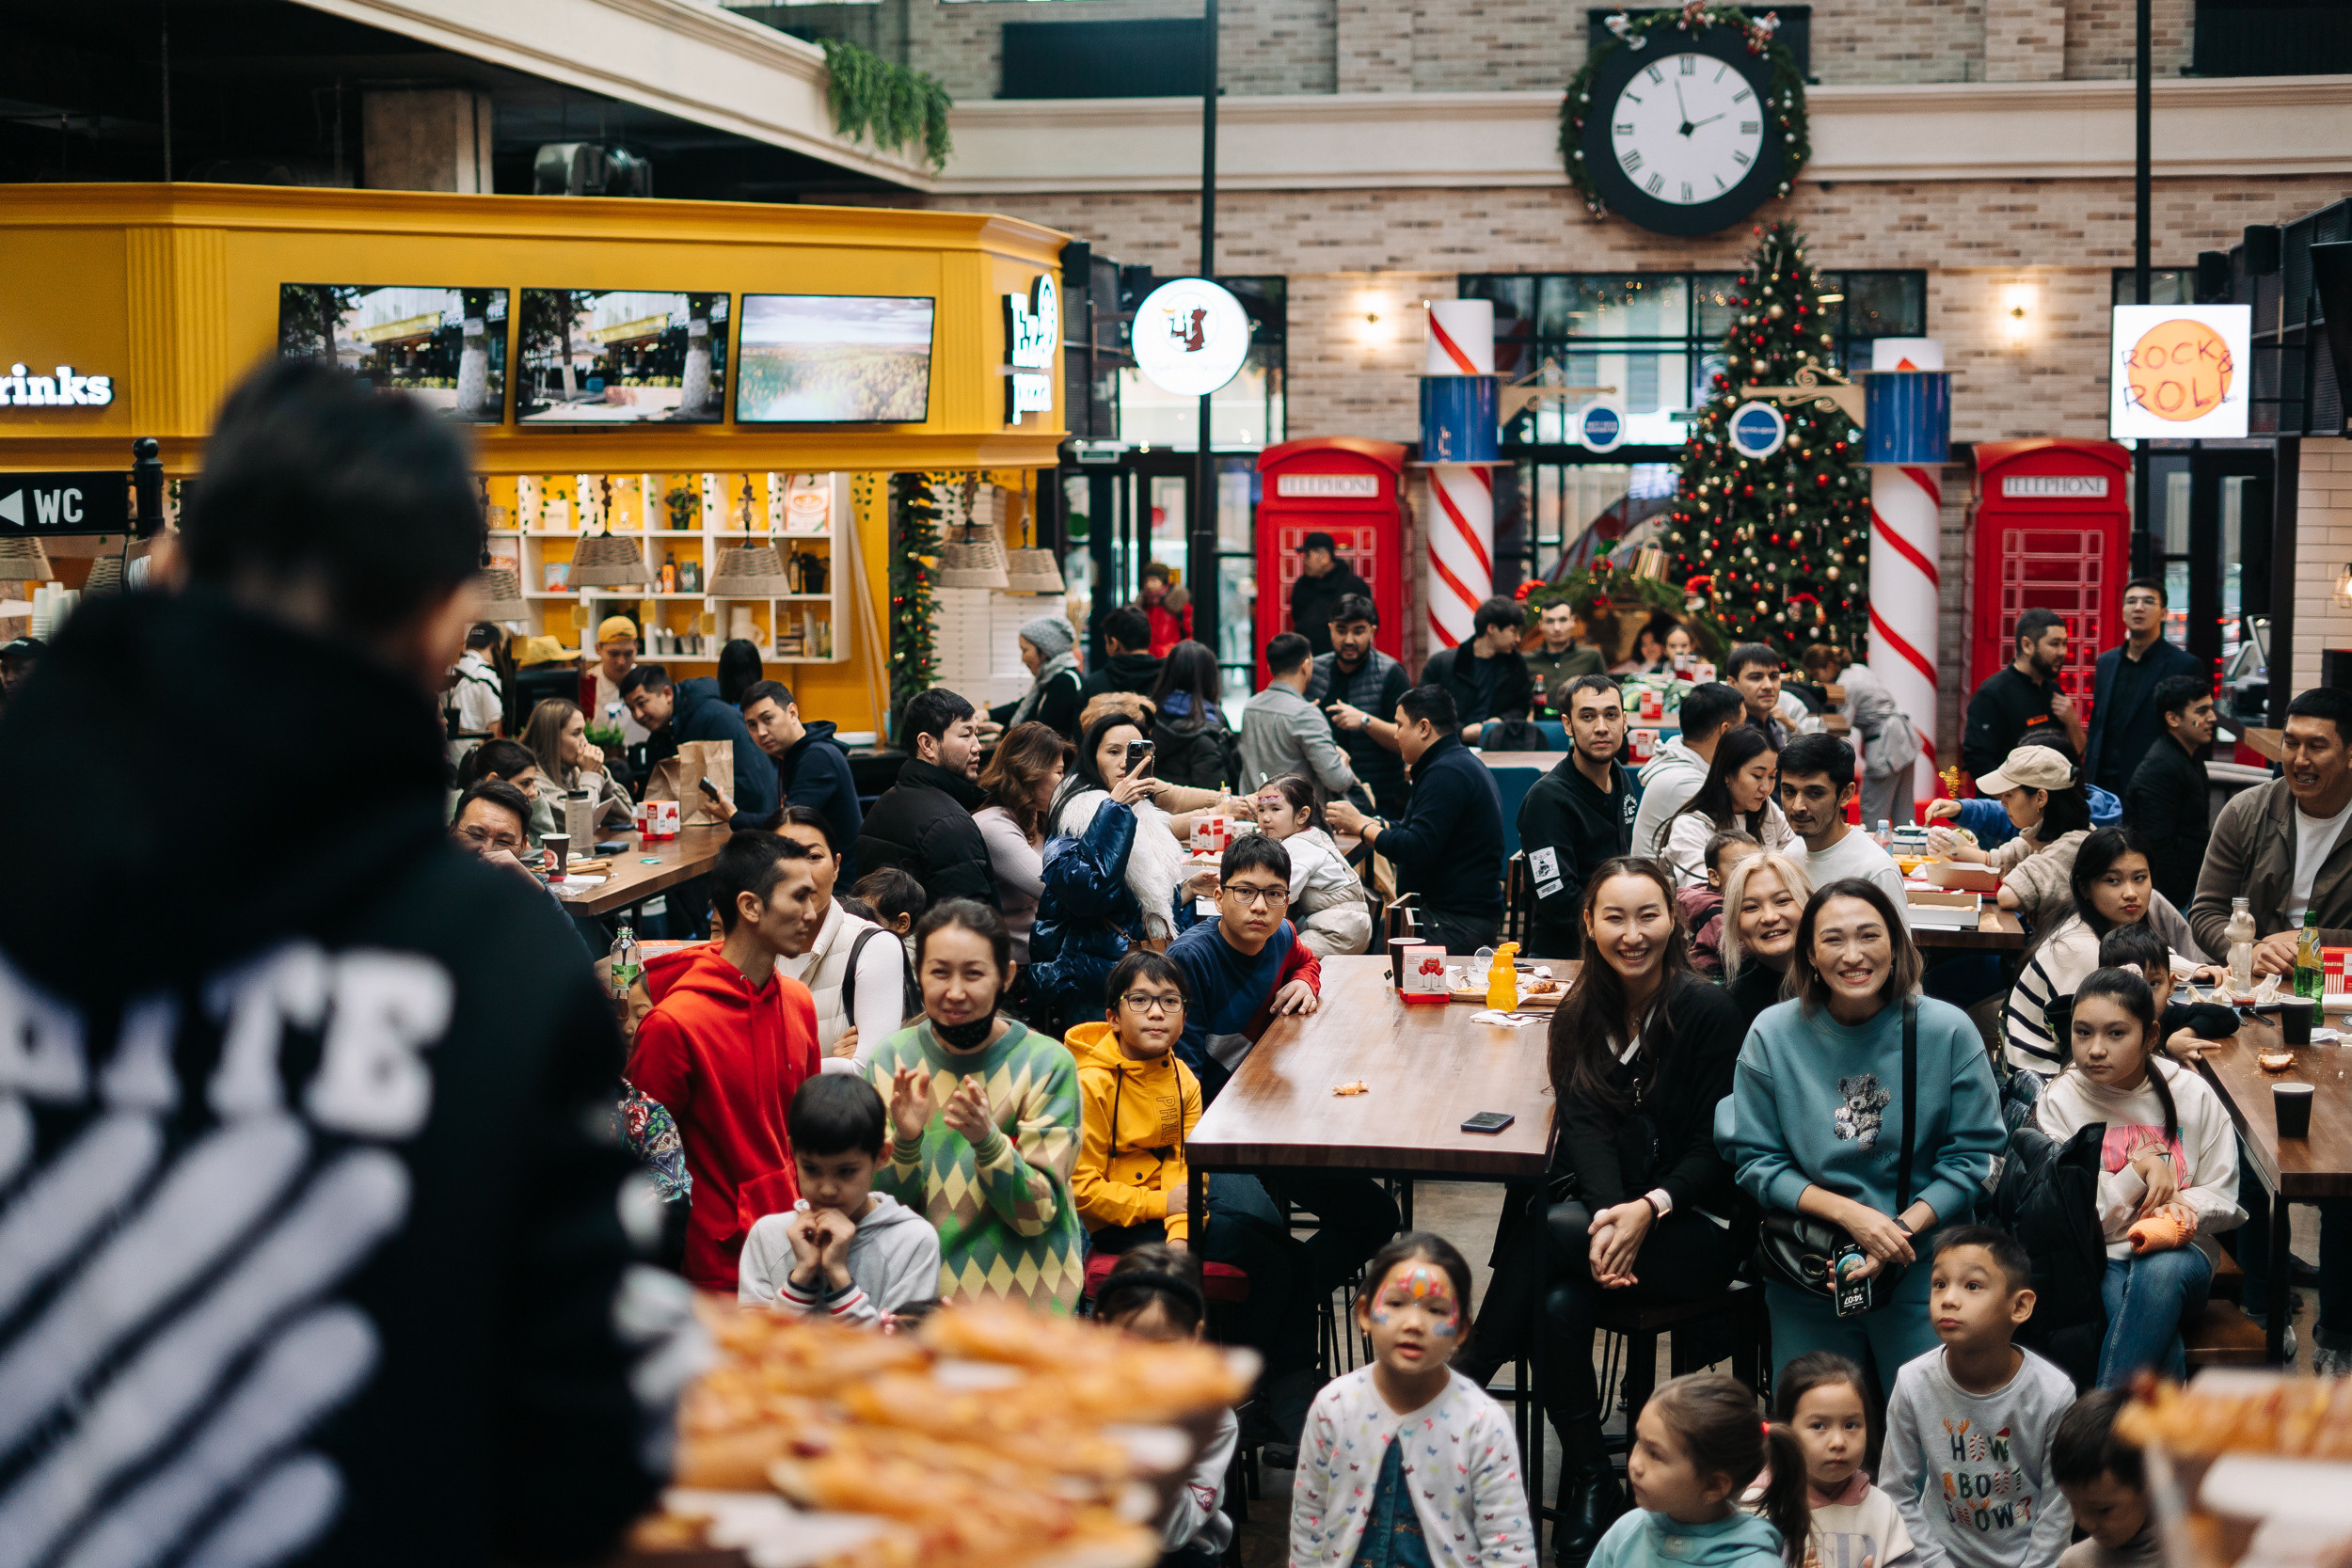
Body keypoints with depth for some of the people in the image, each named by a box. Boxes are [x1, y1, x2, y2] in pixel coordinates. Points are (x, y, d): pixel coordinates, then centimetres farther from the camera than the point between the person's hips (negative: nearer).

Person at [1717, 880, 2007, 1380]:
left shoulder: (1948, 1030, -4)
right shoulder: (1772, 1035, -3)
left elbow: (1972, 1155, -1)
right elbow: (1755, 1160, -1)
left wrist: (1901, 1226, -17)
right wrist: (1850, 1214, -16)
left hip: (1923, 1266, -1)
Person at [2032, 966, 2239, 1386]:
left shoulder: (2192, 1095, 5)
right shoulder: (2058, 1101, 0)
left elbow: (2224, 1202, 8)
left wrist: (2184, 1206, -14)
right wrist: (2140, 1168, -12)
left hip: (2179, 1250, 1)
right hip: (2096, 1260, -1)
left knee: (2161, 1270, -37)